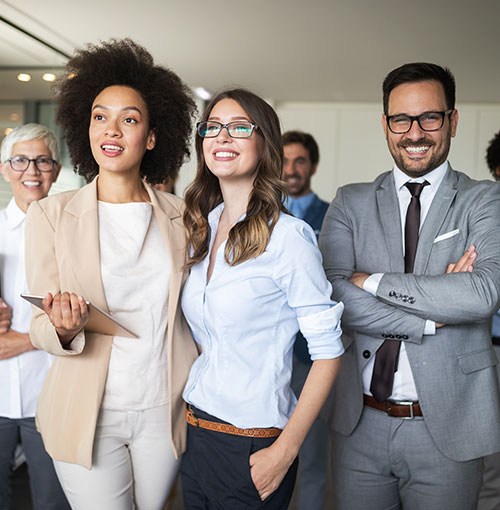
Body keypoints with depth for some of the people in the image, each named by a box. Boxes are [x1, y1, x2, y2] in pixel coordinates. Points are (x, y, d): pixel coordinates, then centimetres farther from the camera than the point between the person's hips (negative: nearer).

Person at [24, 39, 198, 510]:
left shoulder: (178, 216, 2)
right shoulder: (51, 214, -3)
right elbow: (42, 327, -2)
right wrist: (63, 329, -24)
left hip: (165, 412, 2)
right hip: (87, 414, -2)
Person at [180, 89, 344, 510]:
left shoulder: (288, 235, -15)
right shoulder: (201, 230, 5)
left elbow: (328, 350, -14)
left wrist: (284, 451, -17)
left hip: (252, 446, -6)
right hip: (195, 431, 6)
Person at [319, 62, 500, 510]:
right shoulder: (351, 203, 4)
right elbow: (333, 295, -10)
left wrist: (370, 280, -14)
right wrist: (431, 318, -15)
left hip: (447, 427, -1)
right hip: (360, 423, 2)